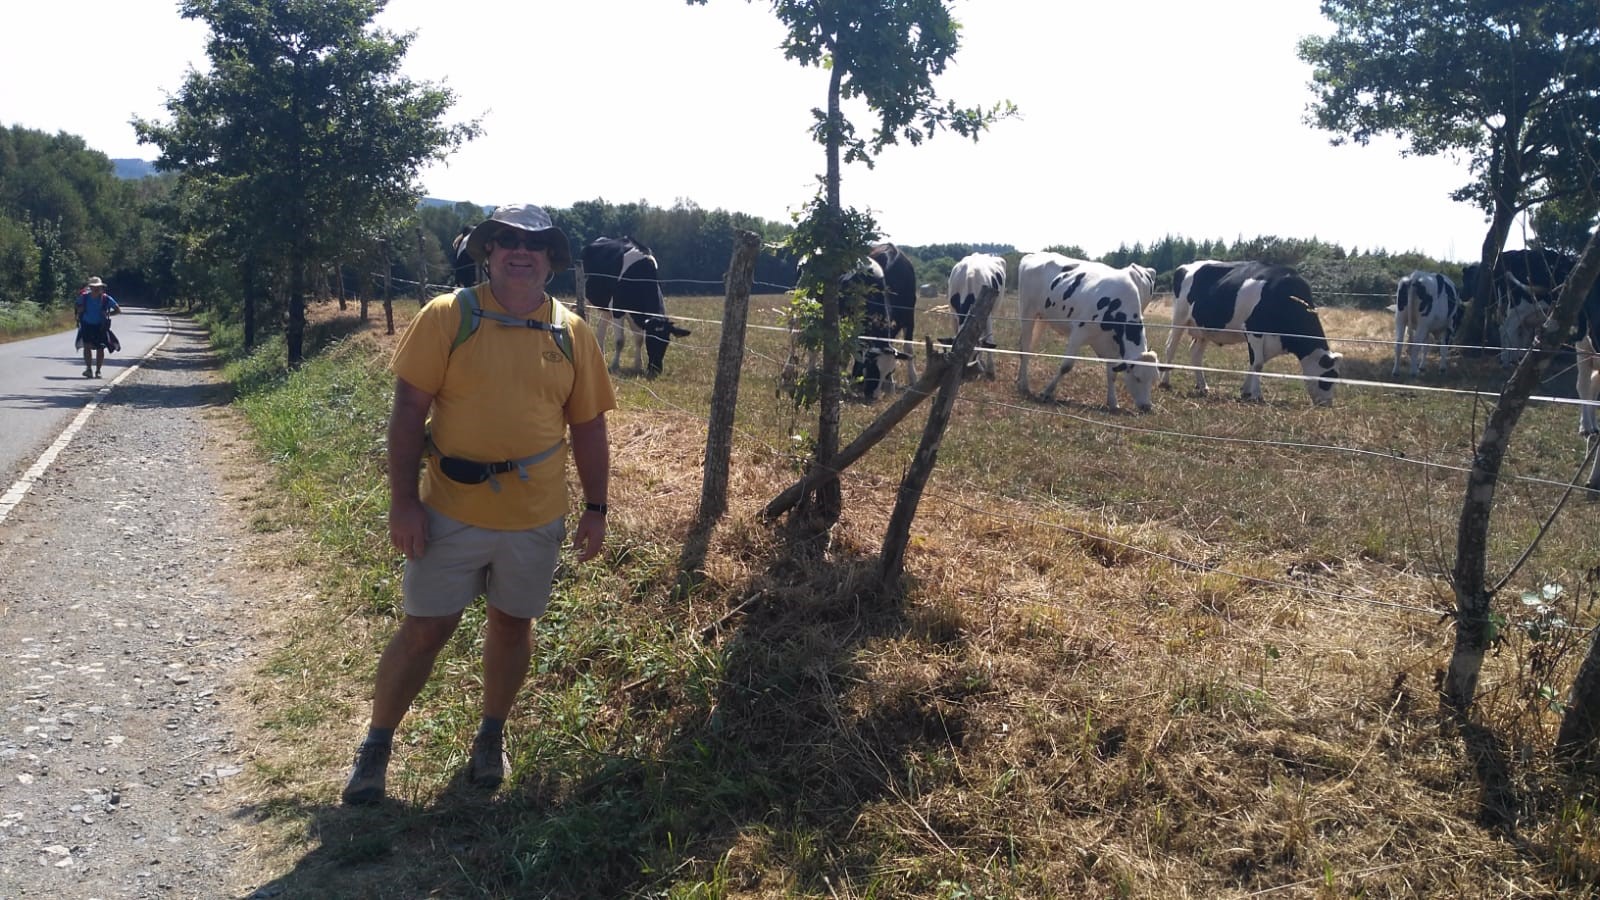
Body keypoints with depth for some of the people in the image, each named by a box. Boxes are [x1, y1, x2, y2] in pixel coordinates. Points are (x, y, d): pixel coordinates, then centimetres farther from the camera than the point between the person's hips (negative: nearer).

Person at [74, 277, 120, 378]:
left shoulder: (106, 299, -9)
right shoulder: (84, 297, -6)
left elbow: (118, 310, 0)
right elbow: (76, 306, 12)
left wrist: (107, 314, -12)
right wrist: (78, 310, -9)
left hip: (100, 327, 0)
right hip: (86, 325, 0)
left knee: (100, 348, 1)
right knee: (87, 346, -12)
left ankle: (98, 371, 11)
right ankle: (88, 369, -6)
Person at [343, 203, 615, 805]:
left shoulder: (572, 333, 2)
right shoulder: (447, 317, -6)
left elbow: (588, 427, 7)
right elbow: (409, 410, -7)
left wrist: (596, 509, 5)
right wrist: (403, 501, -12)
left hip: (536, 516, 3)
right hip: (452, 510, -2)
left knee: (513, 622, 16)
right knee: (424, 630, 6)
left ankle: (492, 736, 37)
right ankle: (377, 743, 26)